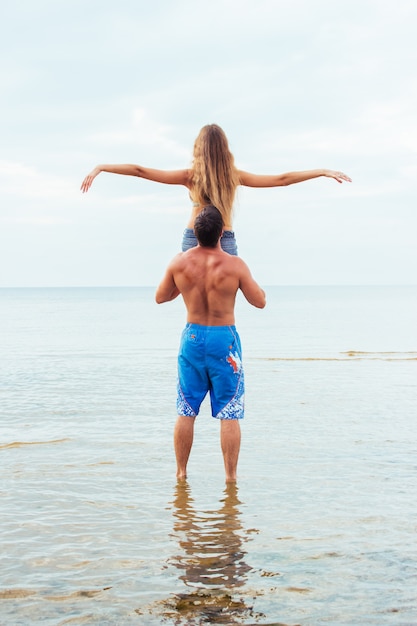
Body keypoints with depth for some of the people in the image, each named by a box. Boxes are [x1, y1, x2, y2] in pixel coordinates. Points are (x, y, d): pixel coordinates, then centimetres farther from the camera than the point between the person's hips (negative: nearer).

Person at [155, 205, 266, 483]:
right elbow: (259, 301, -5)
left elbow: (160, 297, 8)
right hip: (224, 339, -3)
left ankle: (181, 472, 20)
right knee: (229, 415, 4)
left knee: (186, 412, 13)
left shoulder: (179, 263, -6)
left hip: (192, 337, 3)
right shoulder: (234, 265, -15)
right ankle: (231, 476, 7)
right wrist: (252, 282, 12)